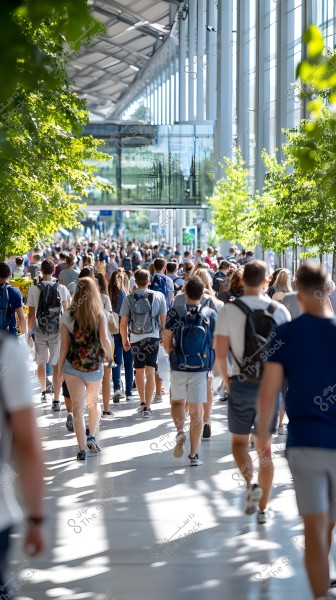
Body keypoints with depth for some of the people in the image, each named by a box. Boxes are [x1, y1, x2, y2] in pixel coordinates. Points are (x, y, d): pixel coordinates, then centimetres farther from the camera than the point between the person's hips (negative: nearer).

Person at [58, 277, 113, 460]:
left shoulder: (68, 316, -5)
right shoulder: (99, 315, -6)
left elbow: (64, 346, -4)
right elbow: (104, 339, -16)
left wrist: (60, 370, 5)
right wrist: (109, 355, 4)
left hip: (73, 366, -1)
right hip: (95, 367, 1)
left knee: (77, 407, 3)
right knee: (93, 402, 24)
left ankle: (81, 450, -1)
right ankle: (92, 436, 9)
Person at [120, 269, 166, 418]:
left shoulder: (129, 299, -5)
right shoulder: (158, 296, -5)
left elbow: (123, 323, -3)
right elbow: (163, 319, -1)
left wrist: (125, 341, 10)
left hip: (135, 338, 1)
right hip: (153, 337, -1)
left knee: (139, 371, 18)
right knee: (150, 372, -1)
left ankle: (142, 402, 30)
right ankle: (147, 407, -7)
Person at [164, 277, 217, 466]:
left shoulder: (175, 313, -5)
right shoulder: (211, 314, -3)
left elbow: (167, 343, -3)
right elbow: (216, 343, 1)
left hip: (179, 367, 0)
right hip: (201, 367, 0)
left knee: (177, 401, 21)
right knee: (197, 409, 7)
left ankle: (180, 431, -8)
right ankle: (194, 454, 8)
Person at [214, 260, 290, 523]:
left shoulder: (230, 310, -7)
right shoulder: (280, 311, -2)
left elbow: (221, 353, -10)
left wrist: (226, 379, 6)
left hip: (242, 385, -2)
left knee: (239, 441, 15)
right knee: (264, 448, 11)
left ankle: (251, 483, -11)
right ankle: (263, 508, 14)